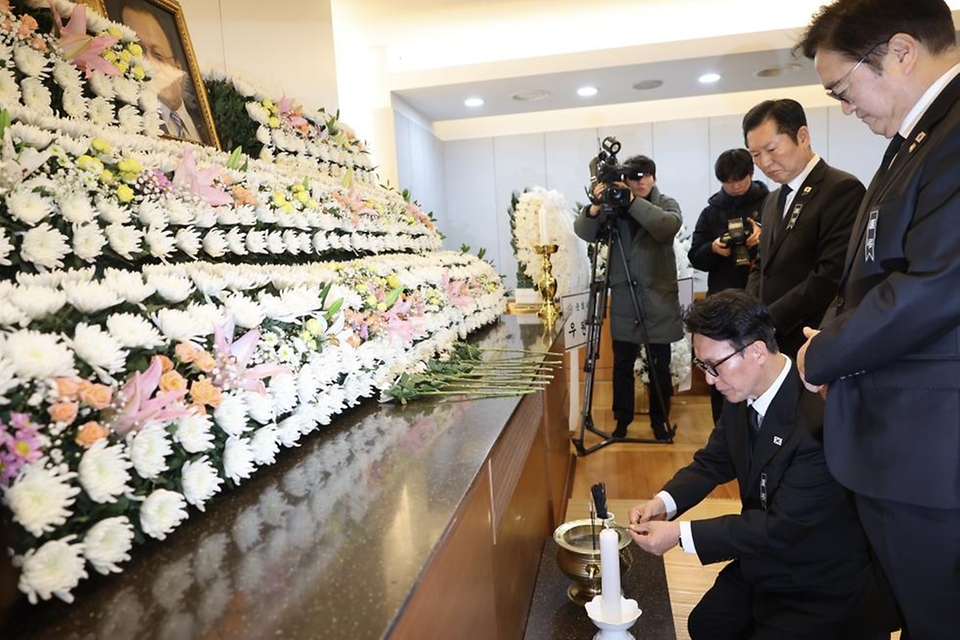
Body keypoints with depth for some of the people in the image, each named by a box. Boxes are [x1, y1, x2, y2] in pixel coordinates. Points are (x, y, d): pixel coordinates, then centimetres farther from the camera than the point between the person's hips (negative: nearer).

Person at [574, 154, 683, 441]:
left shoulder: (666, 204, 4)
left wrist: (633, 202, -25)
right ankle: (622, 419, 21)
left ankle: (659, 420, 21)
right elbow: (584, 232, -7)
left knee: (660, 366, 6)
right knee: (622, 364, 7)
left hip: (659, 298, -1)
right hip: (623, 299, 1)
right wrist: (596, 207, -26)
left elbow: (669, 226, -19)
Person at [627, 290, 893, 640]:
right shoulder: (741, 394, -9)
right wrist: (664, 502, -14)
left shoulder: (821, 416, -33)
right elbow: (712, 462, 4)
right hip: (765, 563, 7)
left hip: (825, 586, -7)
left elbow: (783, 526, -29)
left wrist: (680, 533, -28)